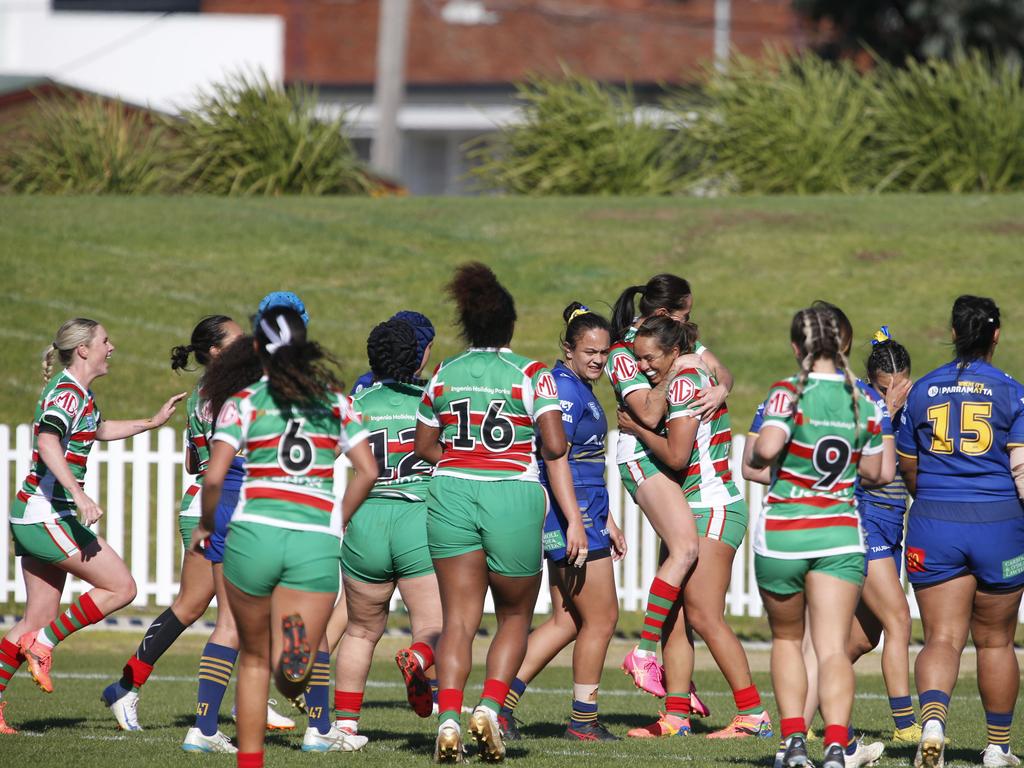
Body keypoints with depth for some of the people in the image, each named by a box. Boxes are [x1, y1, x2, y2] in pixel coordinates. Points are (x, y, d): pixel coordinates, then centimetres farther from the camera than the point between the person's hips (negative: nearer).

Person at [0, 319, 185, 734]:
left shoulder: (78, 393, 16)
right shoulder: (68, 393, -14)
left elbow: (99, 430, 38)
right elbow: (48, 442, -32)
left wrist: (151, 422, 38)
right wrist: (79, 496, -39)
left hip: (34, 516, 10)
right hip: (47, 515, -10)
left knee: (41, 617, 8)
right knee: (121, 587, -6)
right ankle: (43, 643, -5)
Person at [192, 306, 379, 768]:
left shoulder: (244, 403, 3)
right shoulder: (335, 401, 12)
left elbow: (214, 476, -6)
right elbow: (367, 472, 7)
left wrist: (207, 524, 11)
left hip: (254, 532, -1)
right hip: (317, 540, 1)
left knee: (254, 659, 18)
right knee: (292, 683, 2)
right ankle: (297, 653, -33)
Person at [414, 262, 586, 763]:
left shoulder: (443, 375, 9)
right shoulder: (531, 375, -1)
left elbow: (424, 446, 18)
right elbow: (554, 446, -8)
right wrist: (574, 520, -2)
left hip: (451, 494, 2)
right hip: (514, 499, -2)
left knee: (458, 619, 3)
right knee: (515, 617, 13)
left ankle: (448, 717, -14)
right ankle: (490, 707, -6)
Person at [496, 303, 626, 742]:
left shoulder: (582, 389, 17)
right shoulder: (563, 389, -14)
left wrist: (607, 521, 26)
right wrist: (575, 523, -24)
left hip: (584, 515, 10)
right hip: (570, 513, -10)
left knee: (566, 621, 10)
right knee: (601, 618, 0)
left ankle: (502, 702, 5)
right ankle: (583, 721, 9)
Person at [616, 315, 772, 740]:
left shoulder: (685, 383, -12)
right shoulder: (696, 377, 16)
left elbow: (676, 455, -17)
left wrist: (636, 429, -4)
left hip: (712, 509, -10)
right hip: (693, 512, 10)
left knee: (704, 616, -13)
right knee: (674, 616, 5)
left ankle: (754, 715, -13)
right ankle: (676, 715, 4)